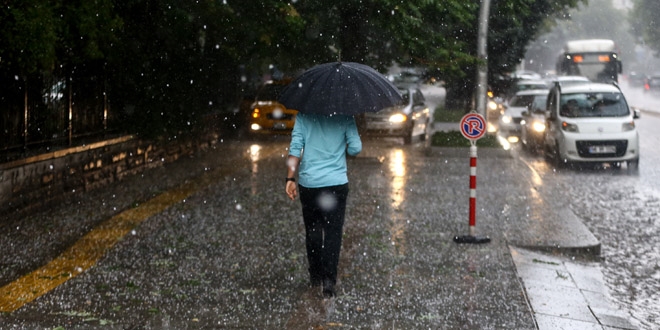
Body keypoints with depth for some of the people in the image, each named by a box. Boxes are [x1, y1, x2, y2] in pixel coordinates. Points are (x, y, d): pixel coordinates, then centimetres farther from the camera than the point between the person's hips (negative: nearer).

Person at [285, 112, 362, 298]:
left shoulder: (304, 115, 1)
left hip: (309, 183, 2)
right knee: (333, 233, 1)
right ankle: (328, 281, -6)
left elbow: (295, 148, -6)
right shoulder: (344, 117, -2)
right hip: (336, 183, -2)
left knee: (312, 230, 16)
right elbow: (355, 149, -4)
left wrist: (290, 179, -3)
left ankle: (315, 276, 24)